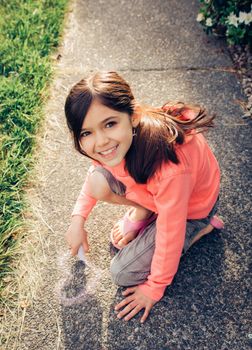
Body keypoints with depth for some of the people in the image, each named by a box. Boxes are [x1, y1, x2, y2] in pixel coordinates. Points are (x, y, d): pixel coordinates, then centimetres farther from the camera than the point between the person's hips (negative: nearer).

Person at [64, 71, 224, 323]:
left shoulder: (169, 167, -44)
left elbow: (169, 234, -29)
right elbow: (99, 164, 2)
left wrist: (154, 288, -12)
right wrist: (78, 220, -3)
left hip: (191, 207, -5)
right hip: (151, 191, 5)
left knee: (123, 274, -6)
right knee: (98, 184, -19)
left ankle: (202, 228, 5)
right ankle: (143, 210, 8)